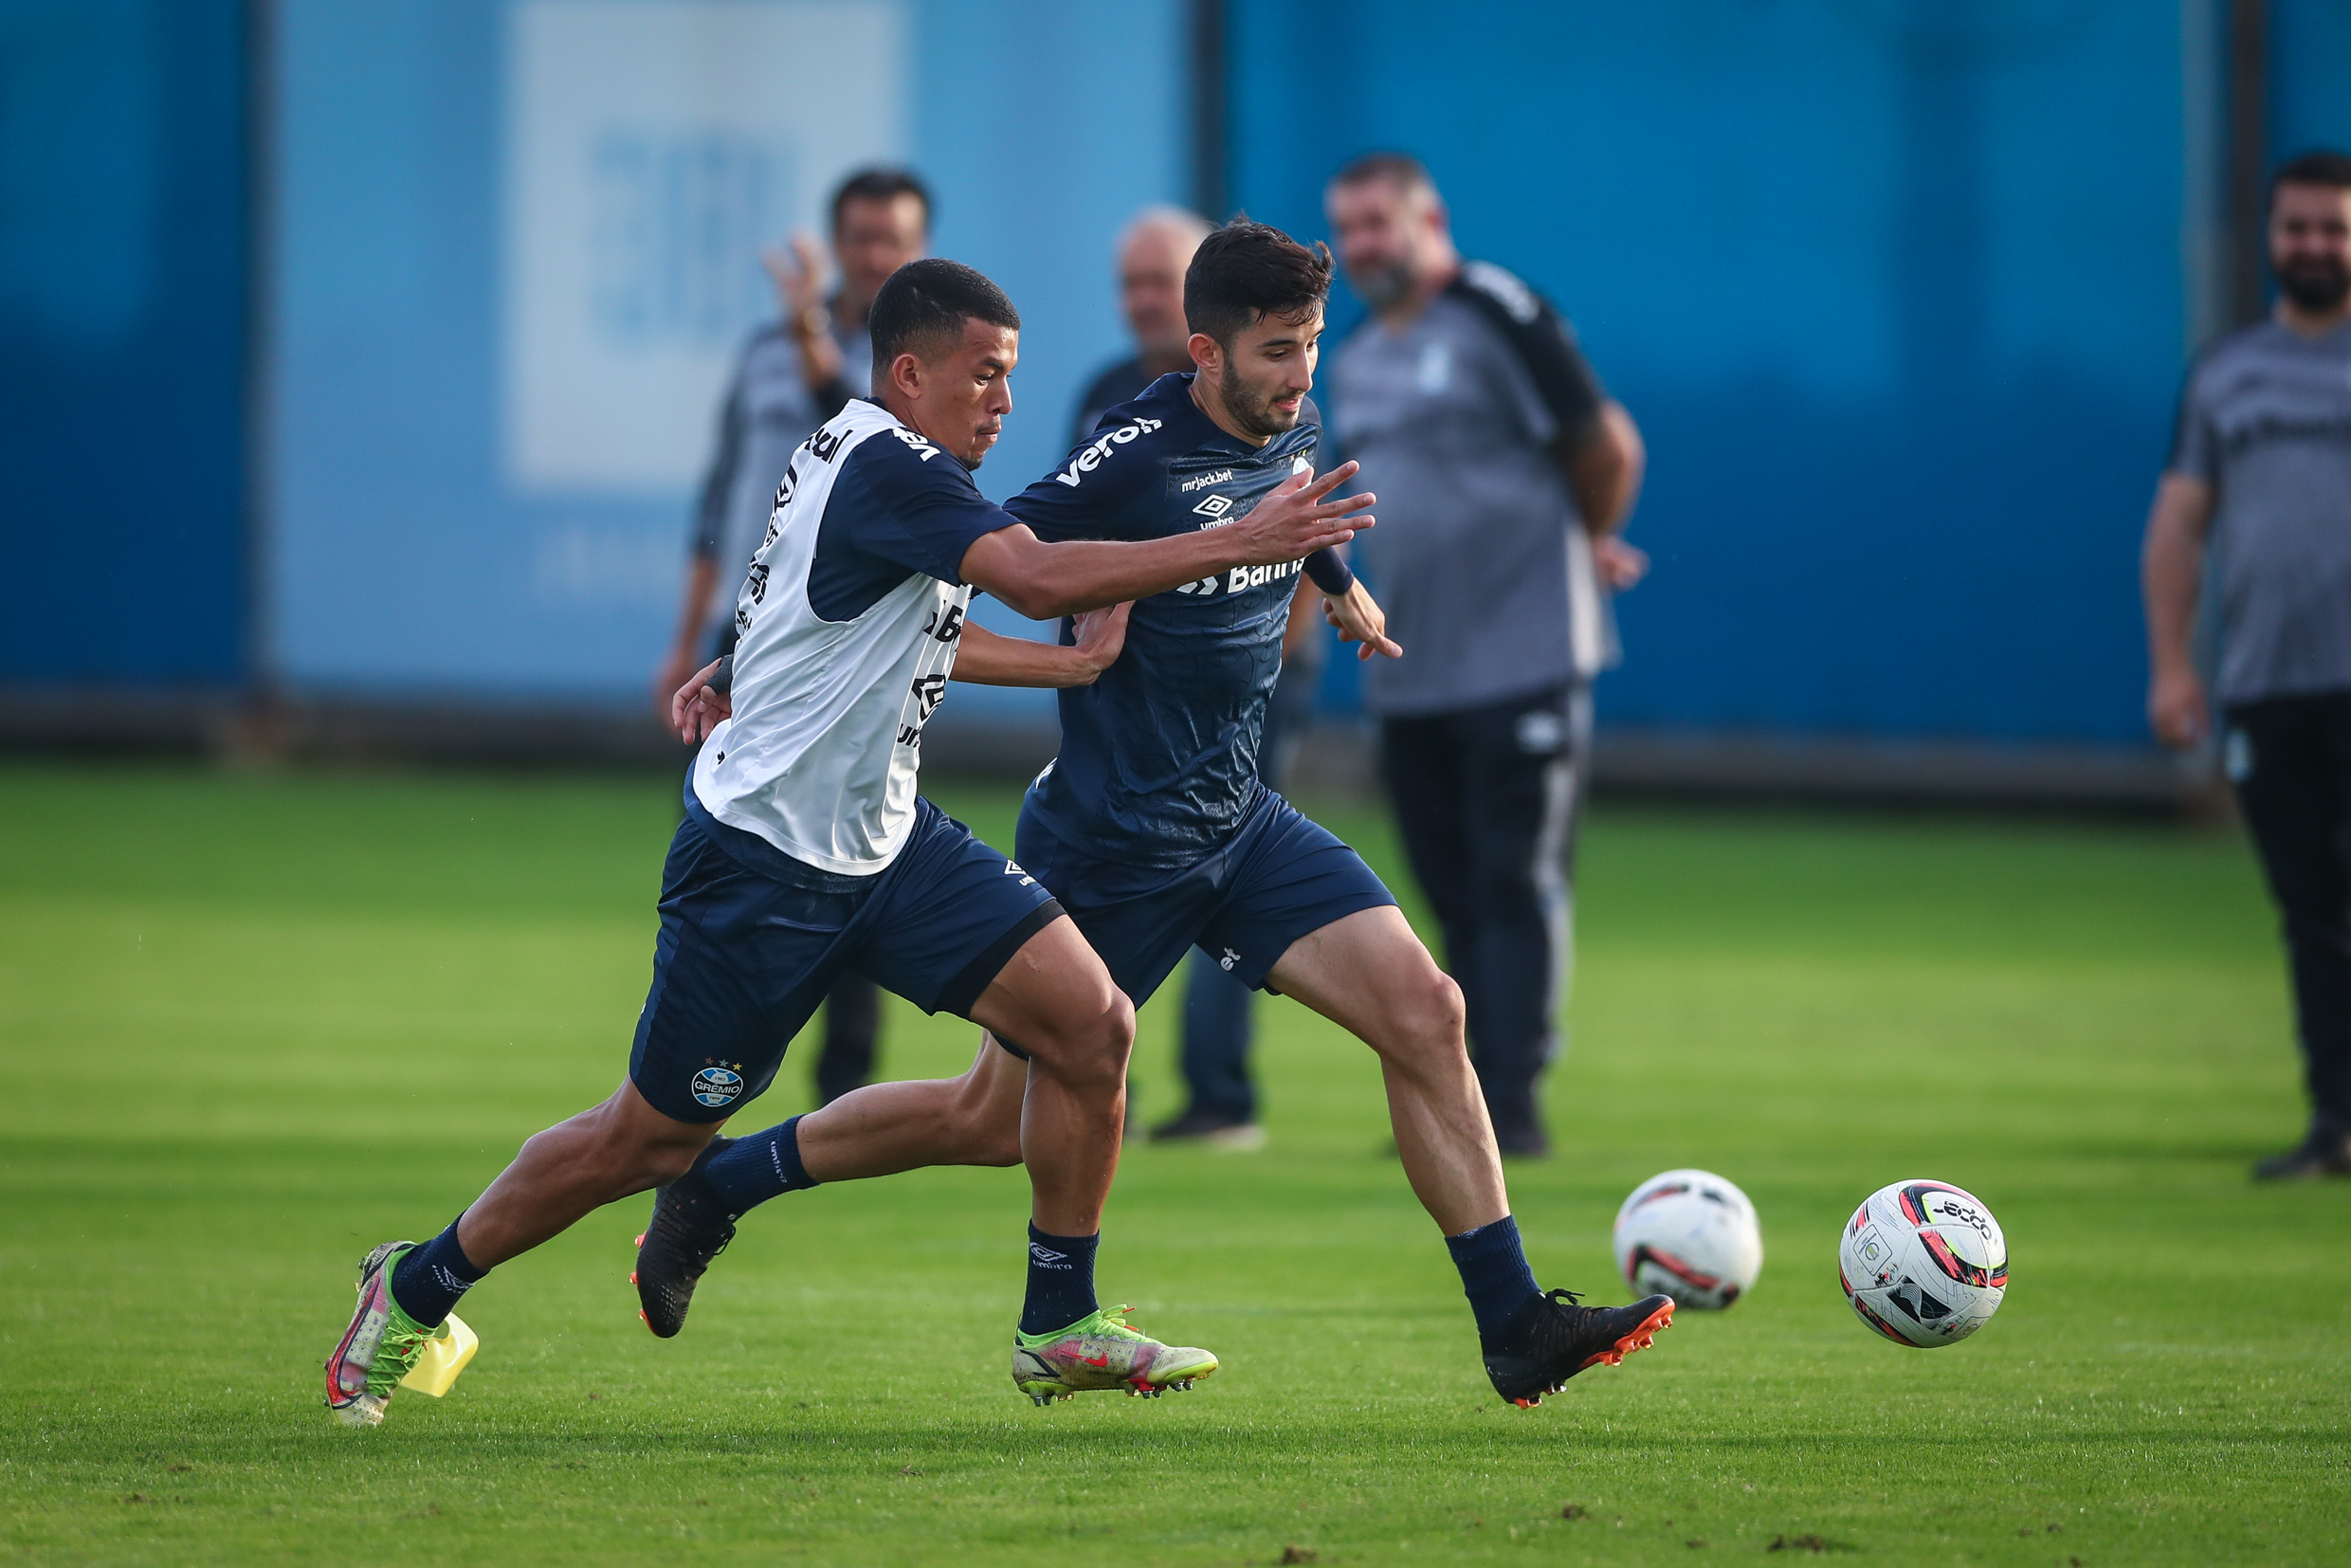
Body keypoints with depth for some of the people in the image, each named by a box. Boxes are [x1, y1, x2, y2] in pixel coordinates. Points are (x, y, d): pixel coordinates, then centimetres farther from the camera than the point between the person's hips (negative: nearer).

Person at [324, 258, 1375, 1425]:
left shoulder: (894, 470, 10)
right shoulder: (882, 466, -21)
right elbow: (1039, 580, -33)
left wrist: (1067, 663, 20)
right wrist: (1242, 545, -31)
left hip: (884, 844, 9)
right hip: (761, 857, -9)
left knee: (1092, 1024, -6)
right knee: (653, 1141, 2)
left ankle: (1061, 1328, 5)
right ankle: (416, 1289, 23)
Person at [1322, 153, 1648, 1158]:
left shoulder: (1498, 318, -9)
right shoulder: (1353, 360, 15)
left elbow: (1606, 447, -7)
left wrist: (1585, 545, 9)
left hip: (1521, 661, -7)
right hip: (1406, 677, 7)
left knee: (1518, 886, -7)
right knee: (1454, 898, 10)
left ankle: (1512, 1105, -8)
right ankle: (1463, 1103, 15)